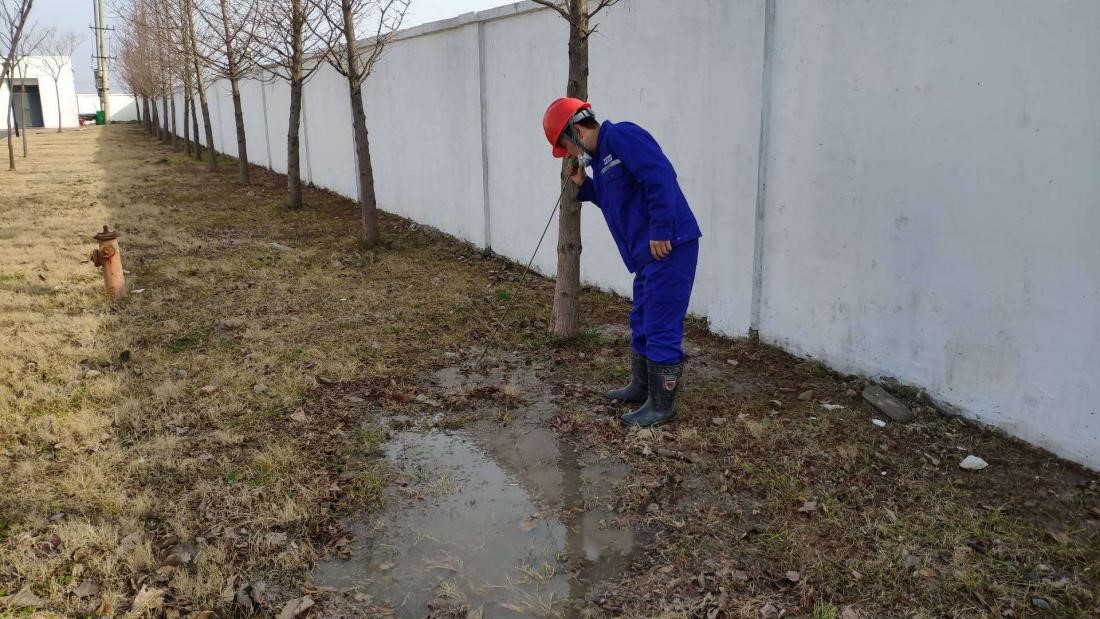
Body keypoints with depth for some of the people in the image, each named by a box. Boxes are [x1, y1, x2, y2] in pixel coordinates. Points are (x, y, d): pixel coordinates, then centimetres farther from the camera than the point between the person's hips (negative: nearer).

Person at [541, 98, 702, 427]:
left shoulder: (621, 136, -11)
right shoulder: (601, 158, 19)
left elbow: (661, 177, -22)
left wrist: (660, 232, -22)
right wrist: (584, 186, 15)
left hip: (669, 247, -11)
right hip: (649, 253, 11)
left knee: (662, 328, -4)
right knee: (642, 323, 20)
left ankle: (662, 406, 6)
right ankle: (641, 388, 34)